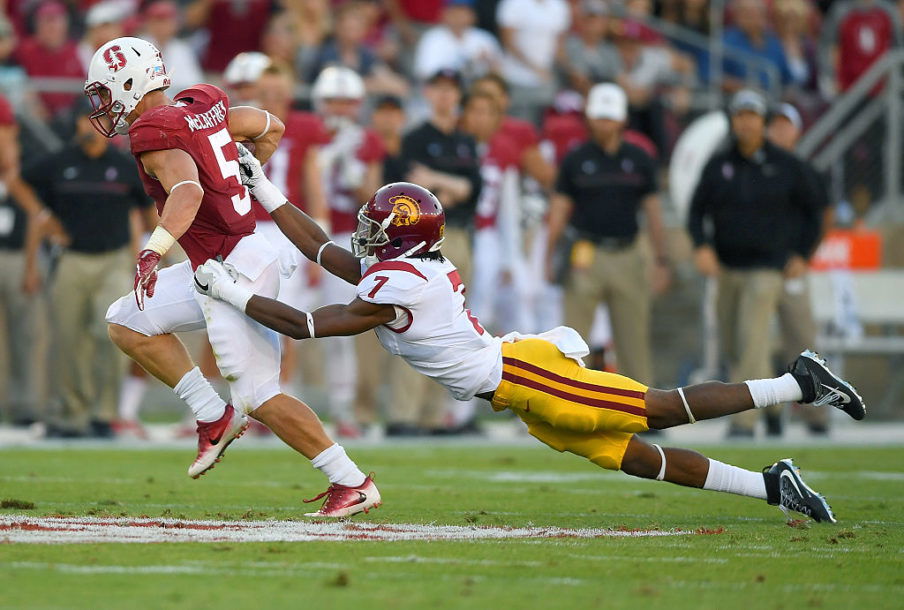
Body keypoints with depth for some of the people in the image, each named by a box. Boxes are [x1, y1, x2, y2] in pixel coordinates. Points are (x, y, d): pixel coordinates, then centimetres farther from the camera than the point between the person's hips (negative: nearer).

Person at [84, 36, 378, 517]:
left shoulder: (154, 133, -17)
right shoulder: (205, 105, 10)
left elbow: (188, 192, -36)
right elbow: (271, 129, 23)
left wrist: (153, 250, -48)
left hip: (235, 272, -10)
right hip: (213, 270, 10)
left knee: (259, 397, -7)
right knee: (127, 323, 16)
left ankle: (352, 484, -3)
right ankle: (215, 418, 13)